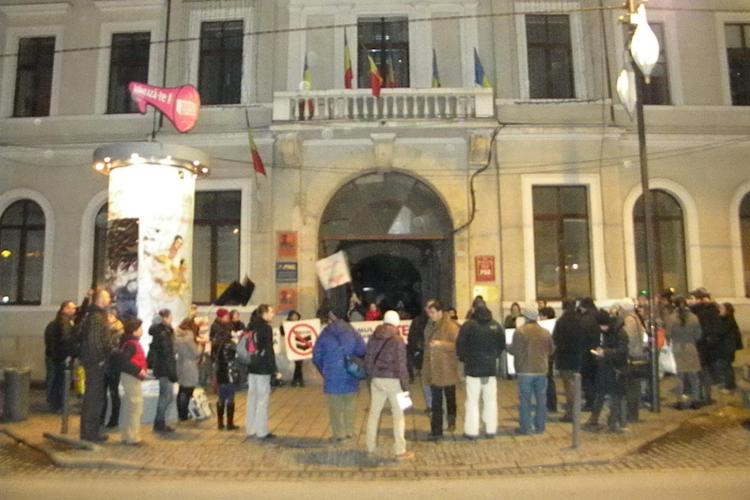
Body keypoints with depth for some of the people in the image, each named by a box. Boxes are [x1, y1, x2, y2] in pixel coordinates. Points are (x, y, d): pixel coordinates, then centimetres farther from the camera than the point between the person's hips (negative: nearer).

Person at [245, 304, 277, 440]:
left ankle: (250, 429, 21)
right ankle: (262, 431, 2)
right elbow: (269, 351, -14)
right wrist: (273, 370, -11)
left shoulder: (251, 327, 11)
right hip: (263, 369, -8)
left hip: (251, 368, 8)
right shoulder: (266, 328, -12)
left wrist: (247, 366, 18)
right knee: (263, 398, -2)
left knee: (252, 398, 13)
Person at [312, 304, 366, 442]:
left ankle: (339, 434, 12)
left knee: (336, 406, 9)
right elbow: (362, 352, -6)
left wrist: (324, 371, 15)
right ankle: (349, 431, 21)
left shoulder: (325, 334, -5)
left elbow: (317, 357, 0)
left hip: (332, 376, -2)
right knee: (349, 405, 15)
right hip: (350, 376, 2)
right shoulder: (353, 332, -3)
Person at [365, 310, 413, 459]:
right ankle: (400, 451, 5)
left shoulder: (373, 338, 4)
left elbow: (368, 360, 9)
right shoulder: (397, 340, -12)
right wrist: (405, 386, -8)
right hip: (392, 380, -5)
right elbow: (401, 365, -13)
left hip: (376, 379, 5)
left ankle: (371, 447, 26)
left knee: (374, 412, 15)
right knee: (398, 414, 3)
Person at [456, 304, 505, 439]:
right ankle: (491, 429, 15)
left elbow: (460, 345, -10)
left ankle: (472, 431, 3)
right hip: (491, 368, 3)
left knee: (472, 400, 2)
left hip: (473, 368, -3)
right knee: (490, 400, 11)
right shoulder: (496, 325, 2)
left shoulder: (468, 325, -10)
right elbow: (502, 344, 9)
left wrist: (464, 359, 6)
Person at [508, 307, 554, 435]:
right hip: (541, 370, 4)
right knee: (541, 399, 12)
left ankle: (525, 427, 4)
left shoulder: (520, 331, -12)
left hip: (525, 371, -4)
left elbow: (514, 350, -14)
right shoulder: (545, 332, 4)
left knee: (525, 399, 2)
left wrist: (508, 347, 6)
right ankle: (540, 426, 17)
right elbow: (551, 350, 12)